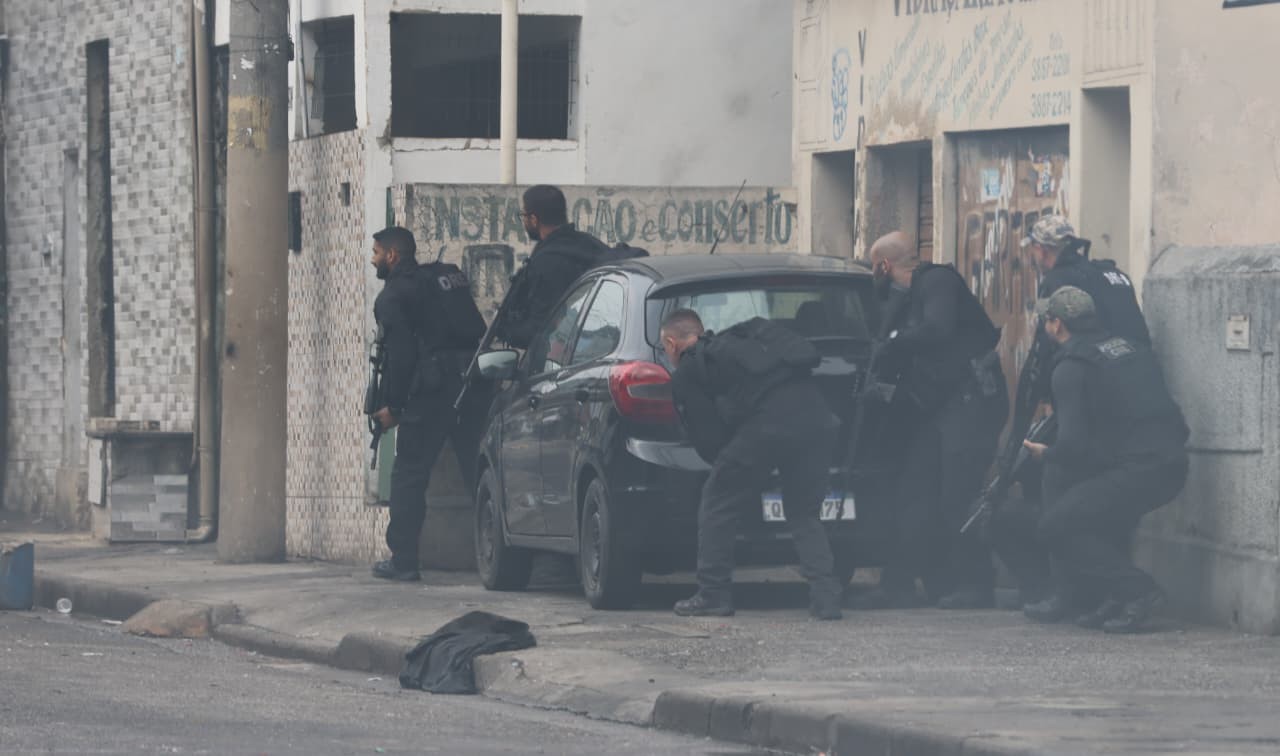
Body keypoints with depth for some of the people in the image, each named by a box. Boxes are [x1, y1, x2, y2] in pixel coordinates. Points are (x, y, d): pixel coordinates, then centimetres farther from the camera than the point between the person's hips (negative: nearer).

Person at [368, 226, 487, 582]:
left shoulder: (393, 296, -3)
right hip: (475, 386, 7)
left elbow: (399, 354, -8)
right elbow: (478, 332, 21)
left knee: (409, 475, 1)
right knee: (479, 472, 7)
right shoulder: (449, 277, 20)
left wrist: (392, 406, -2)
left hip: (432, 392, -7)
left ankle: (403, 559, 0)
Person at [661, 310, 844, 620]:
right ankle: (825, 597, 7)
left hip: (768, 422, -6)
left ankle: (713, 595, 14)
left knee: (717, 505, 12)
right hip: (816, 416, 6)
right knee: (804, 514, 20)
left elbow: (709, 440, 12)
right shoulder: (734, 343, 33)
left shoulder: (686, 376, 14)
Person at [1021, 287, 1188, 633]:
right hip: (1173, 464, 9)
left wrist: (1046, 453, 11)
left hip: (1139, 470, -9)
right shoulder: (1127, 348, 18)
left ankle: (1137, 591, -5)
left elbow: (1074, 445, -13)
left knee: (1054, 528, 0)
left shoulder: (1071, 368, -6)